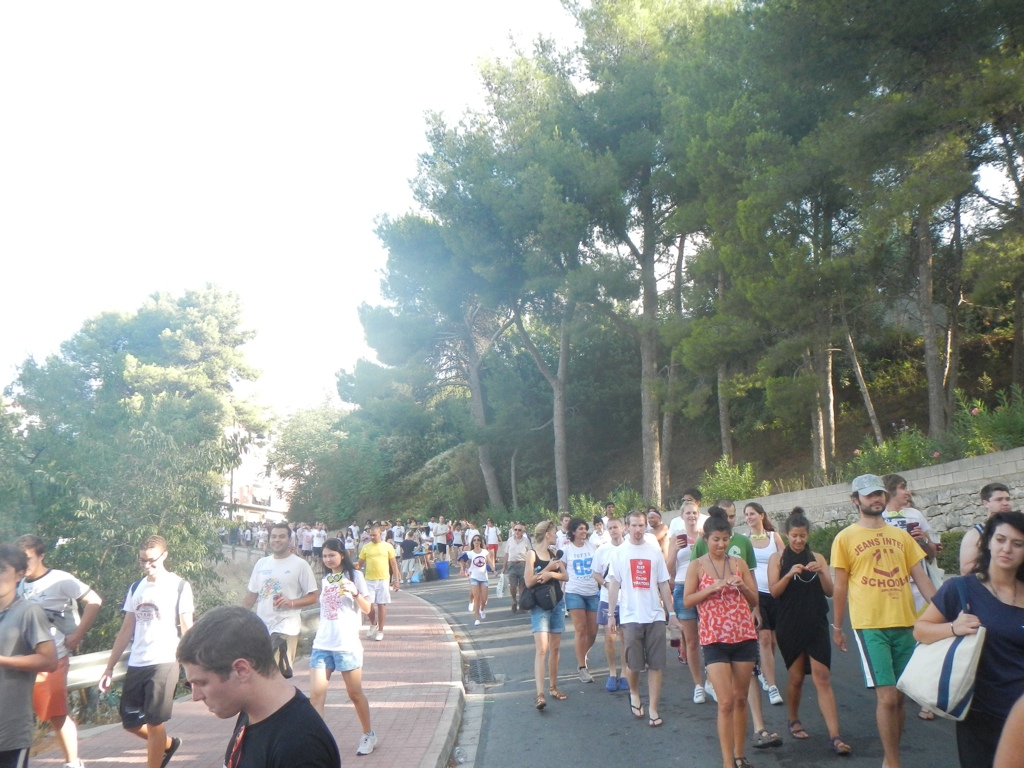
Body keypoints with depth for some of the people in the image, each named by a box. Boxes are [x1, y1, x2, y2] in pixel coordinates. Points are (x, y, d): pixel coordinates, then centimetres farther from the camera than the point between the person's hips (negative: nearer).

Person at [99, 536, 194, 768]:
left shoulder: (179, 586, -5)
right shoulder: (135, 588, 10)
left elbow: (187, 628, -6)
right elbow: (126, 630, 13)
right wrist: (109, 668, 11)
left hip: (164, 663, -6)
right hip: (136, 664, 6)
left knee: (154, 722, -4)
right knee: (130, 722, 11)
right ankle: (169, 744, 35)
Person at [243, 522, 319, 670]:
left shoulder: (300, 564, -6)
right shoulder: (261, 563, 8)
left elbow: (313, 597, -5)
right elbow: (251, 595, 14)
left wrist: (292, 602, -20)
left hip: (286, 627, -5)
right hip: (261, 626, 5)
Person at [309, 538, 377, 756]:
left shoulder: (354, 576, -3)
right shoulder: (325, 580, 12)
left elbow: (367, 609, -6)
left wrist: (355, 593, -23)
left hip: (347, 644, -4)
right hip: (322, 645, 5)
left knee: (355, 693, 7)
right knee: (316, 694, -7)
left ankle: (368, 735, 26)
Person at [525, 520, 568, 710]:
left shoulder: (554, 552, 10)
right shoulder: (532, 554, -8)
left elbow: (565, 576, 5)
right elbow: (529, 582, -14)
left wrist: (550, 574, -13)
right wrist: (548, 568, -14)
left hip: (558, 602, 7)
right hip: (540, 605, -6)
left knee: (555, 648, 12)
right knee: (541, 648, -15)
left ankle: (554, 687, 24)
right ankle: (540, 694, -20)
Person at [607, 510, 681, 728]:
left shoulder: (655, 551, 5)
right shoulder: (620, 552, 1)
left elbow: (663, 584, 9)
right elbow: (614, 584, 2)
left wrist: (671, 613, 7)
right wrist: (611, 614, -1)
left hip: (655, 615, 1)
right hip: (631, 616, -1)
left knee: (656, 665, 1)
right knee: (633, 664, 3)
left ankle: (653, 710, 9)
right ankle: (634, 694, 32)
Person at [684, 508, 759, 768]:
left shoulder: (739, 563, 6)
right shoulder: (697, 566, -2)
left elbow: (755, 601, 9)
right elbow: (687, 601, -6)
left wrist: (742, 587, -12)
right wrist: (713, 587, -18)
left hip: (744, 637, 3)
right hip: (714, 639, -3)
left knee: (741, 699, 11)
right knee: (726, 702, -8)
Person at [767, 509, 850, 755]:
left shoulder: (817, 558, 8)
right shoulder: (778, 559, 3)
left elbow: (830, 591, 4)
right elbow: (774, 591, -6)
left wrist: (821, 572, -14)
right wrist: (790, 574, -21)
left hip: (816, 625, 1)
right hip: (789, 626, -1)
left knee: (823, 679, -7)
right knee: (796, 678, 8)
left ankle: (834, 737, -9)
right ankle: (794, 721, 32)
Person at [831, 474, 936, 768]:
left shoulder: (901, 535, 12)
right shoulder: (845, 538, 0)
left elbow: (920, 577, 11)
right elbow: (840, 586, 3)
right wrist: (837, 627, 5)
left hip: (905, 624, 4)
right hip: (870, 626, -4)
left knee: (899, 697, 10)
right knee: (887, 697, -8)